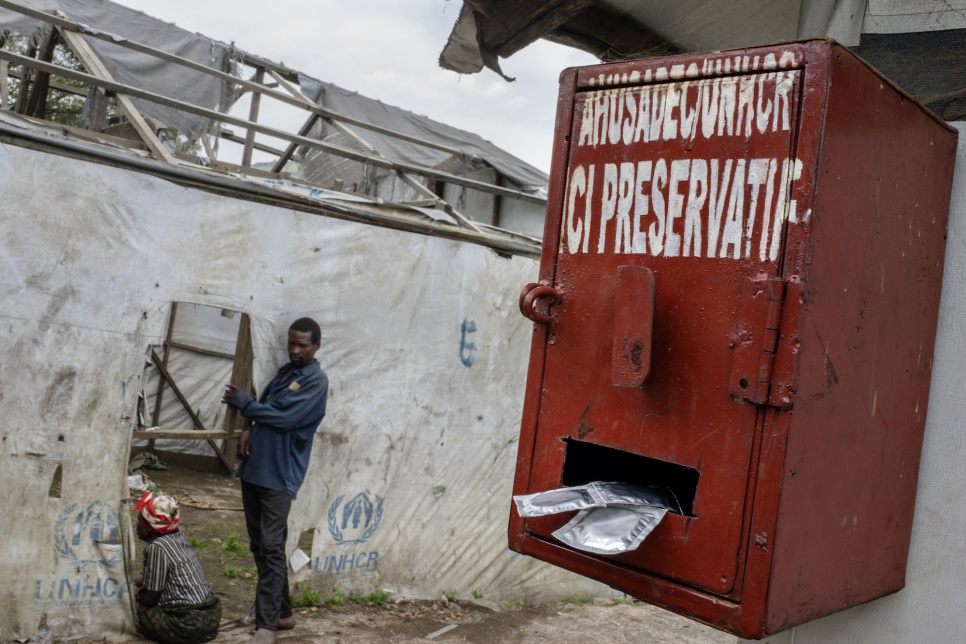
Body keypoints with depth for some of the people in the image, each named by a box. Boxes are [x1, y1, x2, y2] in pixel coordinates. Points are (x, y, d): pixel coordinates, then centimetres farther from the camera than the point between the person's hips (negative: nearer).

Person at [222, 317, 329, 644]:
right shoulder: (284, 372, 17)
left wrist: (240, 401, -8)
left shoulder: (316, 381, -9)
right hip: (253, 469, 9)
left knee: (271, 548, -9)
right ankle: (281, 612, 23)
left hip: (279, 476, -8)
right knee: (259, 546, 12)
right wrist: (249, 430, 0)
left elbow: (283, 417, -18)